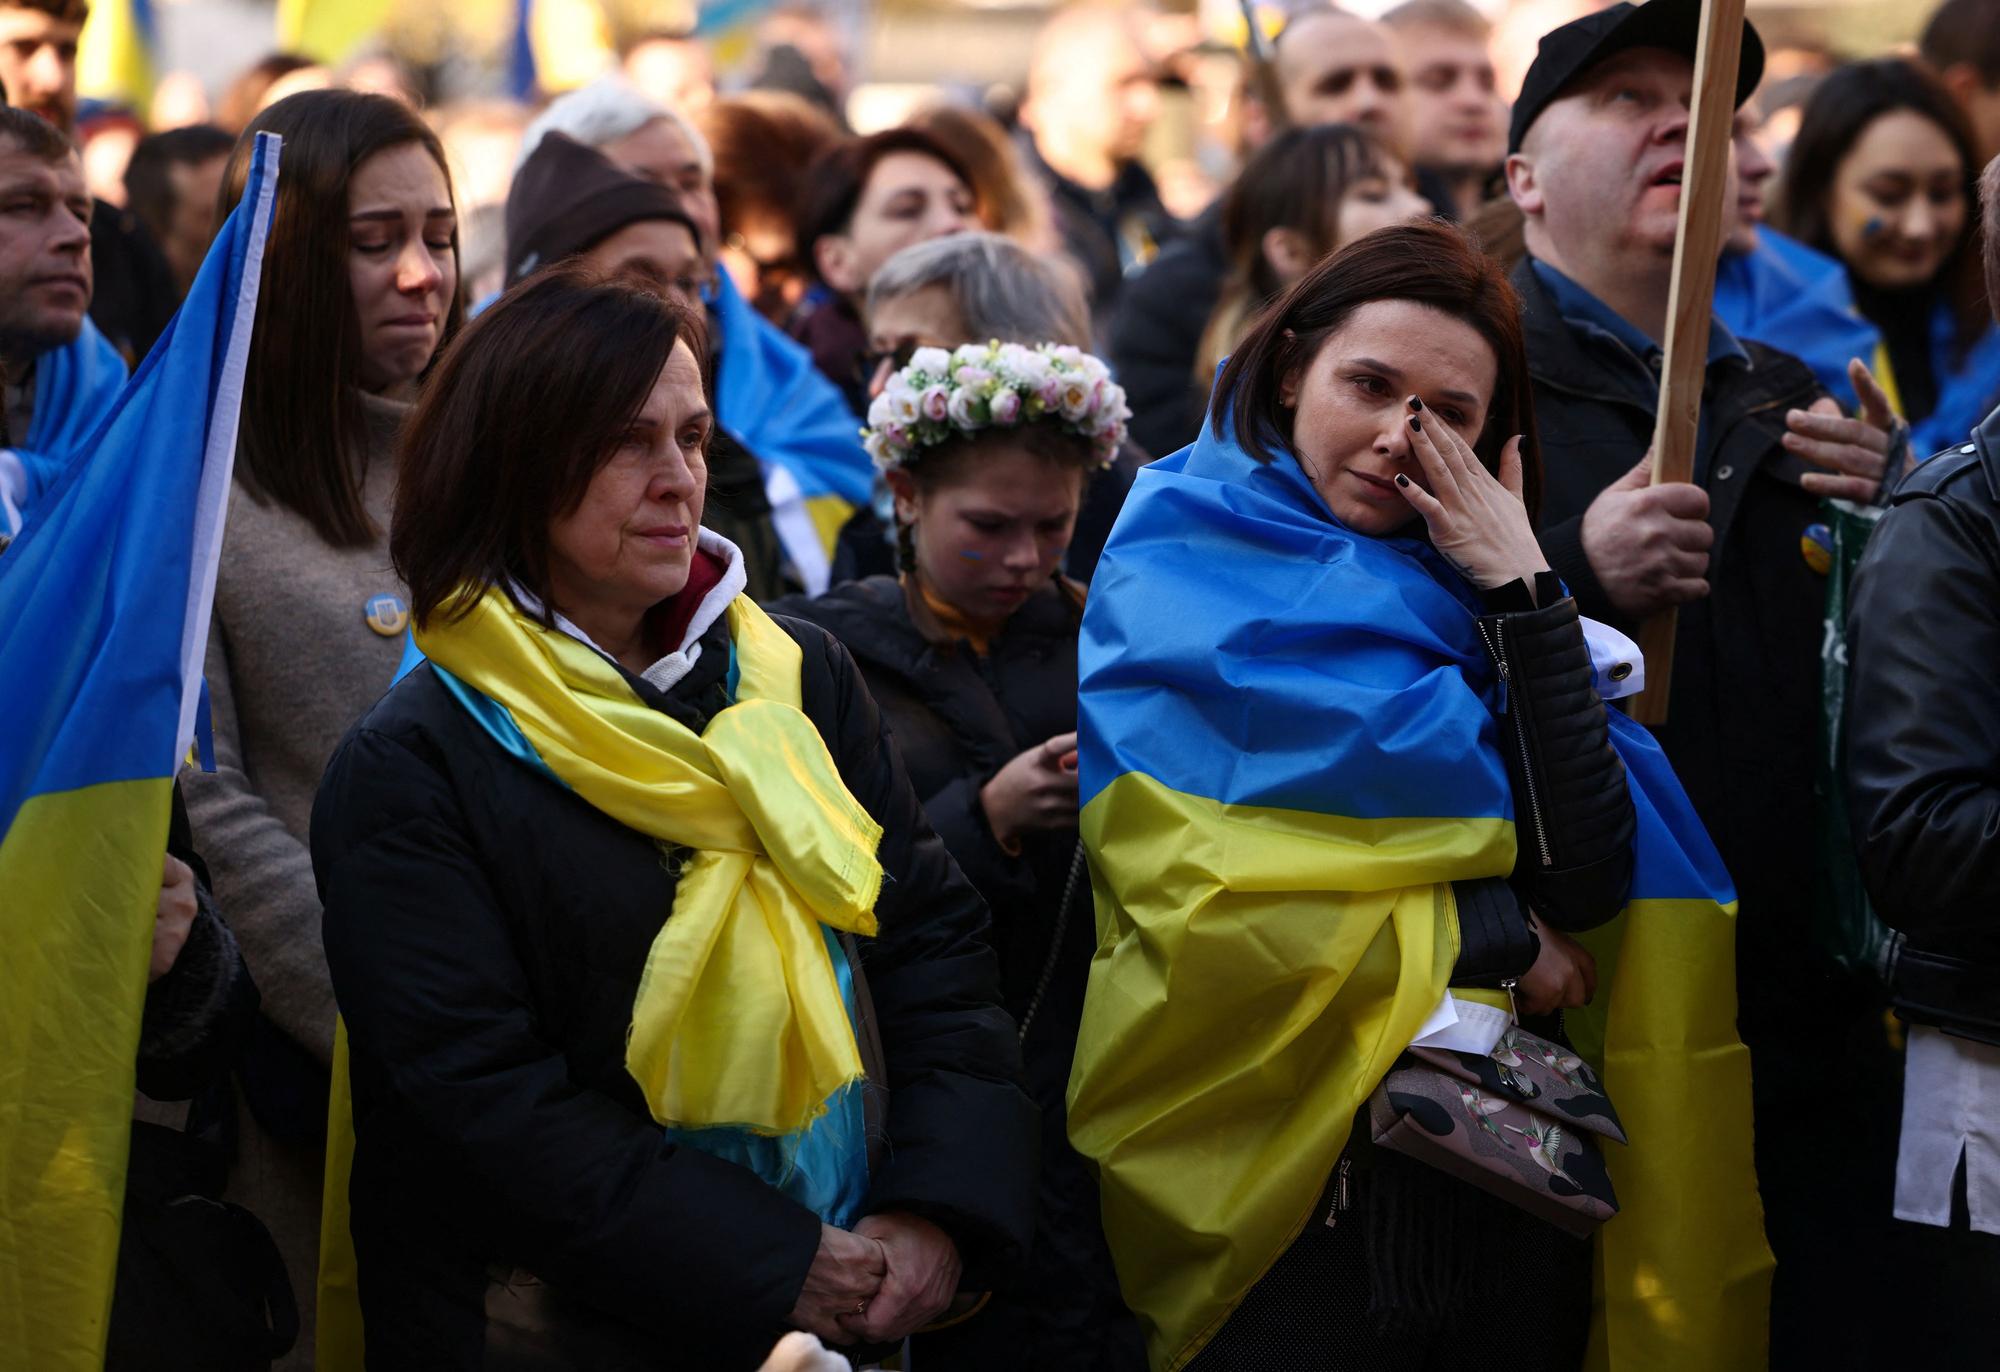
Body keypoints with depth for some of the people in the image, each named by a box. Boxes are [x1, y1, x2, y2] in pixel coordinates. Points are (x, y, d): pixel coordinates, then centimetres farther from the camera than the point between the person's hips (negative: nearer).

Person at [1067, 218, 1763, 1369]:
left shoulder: (1469, 596, 10)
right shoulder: (1180, 568, -2)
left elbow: (1591, 883, -6)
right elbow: (1210, 914, -16)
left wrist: (1523, 588, -7)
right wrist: (1492, 930, -7)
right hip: (1287, 1183, -4)